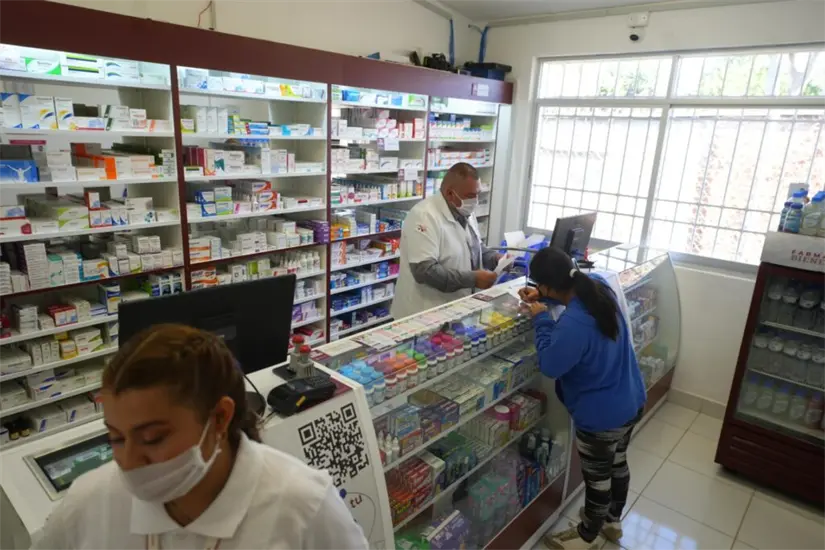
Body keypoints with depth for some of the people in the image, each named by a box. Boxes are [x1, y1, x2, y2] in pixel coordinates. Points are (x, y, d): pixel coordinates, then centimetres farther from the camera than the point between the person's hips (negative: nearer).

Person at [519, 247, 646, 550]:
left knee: (597, 477, 16)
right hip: (631, 402, 9)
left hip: (601, 416, -9)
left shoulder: (573, 325, -36)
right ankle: (613, 519, 53)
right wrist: (542, 297, 2)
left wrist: (541, 320, -15)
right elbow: (577, 293, 14)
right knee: (618, 463, 28)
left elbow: (549, 366, -22)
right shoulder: (600, 286, -10)